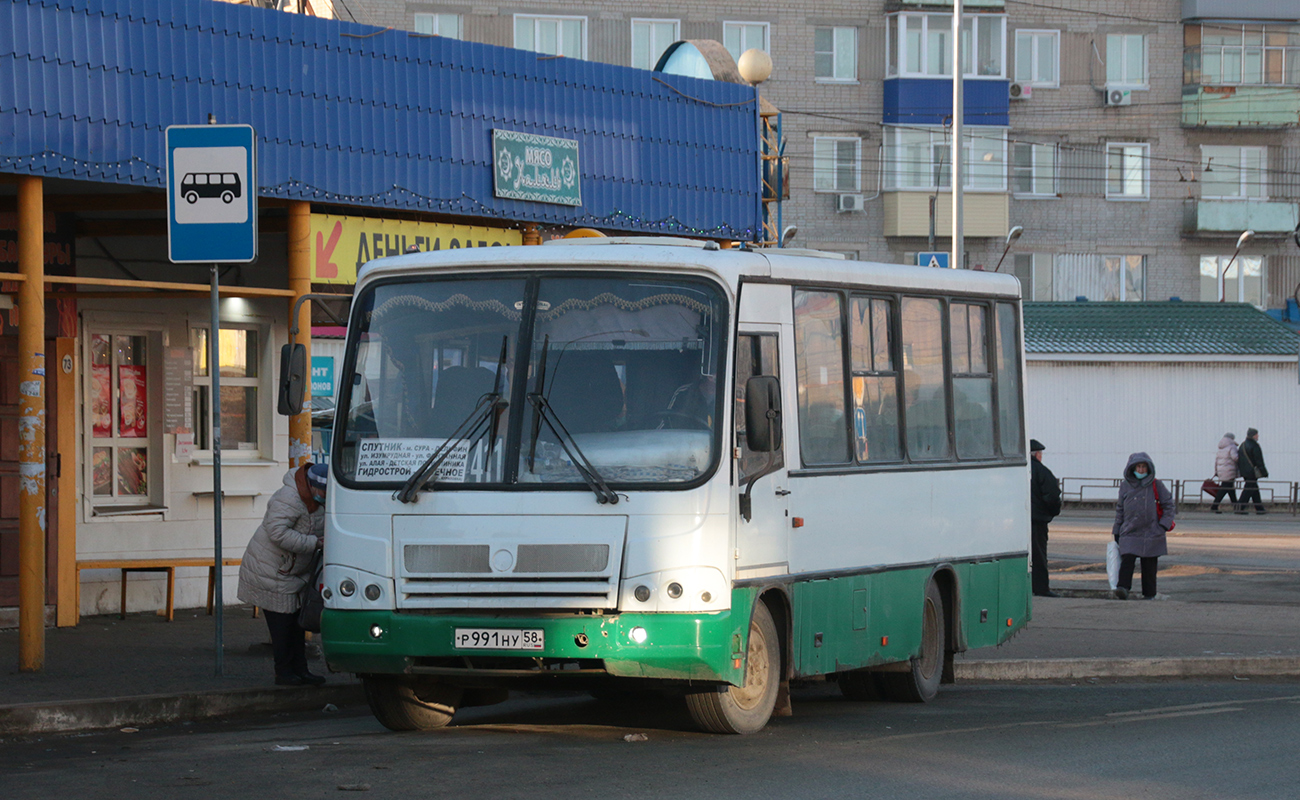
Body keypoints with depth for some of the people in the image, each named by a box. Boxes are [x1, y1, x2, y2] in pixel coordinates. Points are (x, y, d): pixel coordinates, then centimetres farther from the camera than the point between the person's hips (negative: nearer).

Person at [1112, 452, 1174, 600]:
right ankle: (1123, 588, -25)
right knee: (1127, 560, -16)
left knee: (1149, 565, 4)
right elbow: (1120, 509, 14)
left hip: (1151, 533, -1)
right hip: (1129, 533, 1)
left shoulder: (1156, 486, 2)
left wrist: (1164, 525, -3)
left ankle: (1149, 594, 12)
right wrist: (1116, 531, 13)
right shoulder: (1125, 486, 8)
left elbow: (1168, 505, 7)